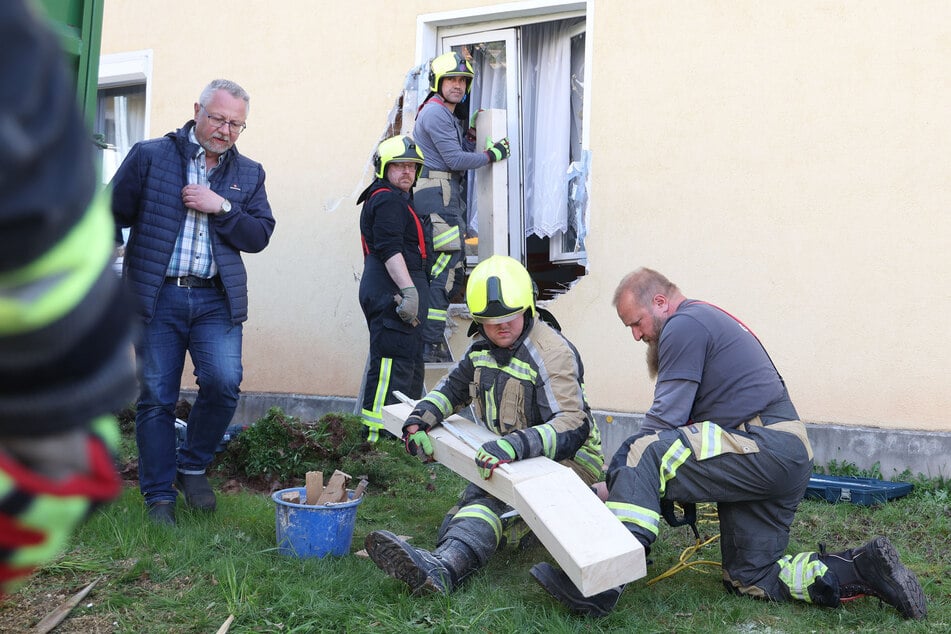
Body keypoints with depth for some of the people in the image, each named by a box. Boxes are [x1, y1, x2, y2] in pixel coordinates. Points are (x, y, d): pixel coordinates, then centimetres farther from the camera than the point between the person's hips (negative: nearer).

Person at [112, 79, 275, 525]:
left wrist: (222, 207, -9)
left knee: (224, 382, -14)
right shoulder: (150, 156, 5)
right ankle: (159, 495, 15)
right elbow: (114, 215, 4)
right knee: (156, 397, 2)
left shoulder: (248, 173, 13)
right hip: (157, 296, -2)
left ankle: (192, 467, 11)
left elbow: (258, 237, 6)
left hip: (216, 300, 2)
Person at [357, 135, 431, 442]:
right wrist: (409, 289, -28)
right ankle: (378, 435, -15)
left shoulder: (398, 200, 26)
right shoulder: (388, 200, -8)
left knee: (411, 363, 16)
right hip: (393, 292, -11)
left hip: (397, 292, 11)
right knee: (393, 363, -14)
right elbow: (389, 249, -21)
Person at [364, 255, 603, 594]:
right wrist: (419, 419, 3)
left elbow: (572, 428, -31)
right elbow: (452, 388, 23)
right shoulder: (483, 348, 5)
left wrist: (514, 446, -47)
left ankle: (442, 568, -53)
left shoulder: (552, 353, -19)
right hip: (509, 459, 15)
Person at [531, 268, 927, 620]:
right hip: (786, 460, 11)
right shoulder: (708, 320, 25)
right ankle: (862, 569, 11)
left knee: (645, 454, -22)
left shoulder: (683, 325, -7)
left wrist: (619, 469, -5)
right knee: (749, 580, 15)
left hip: (765, 449, -11)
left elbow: (666, 416, -14)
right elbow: (685, 420, 25)